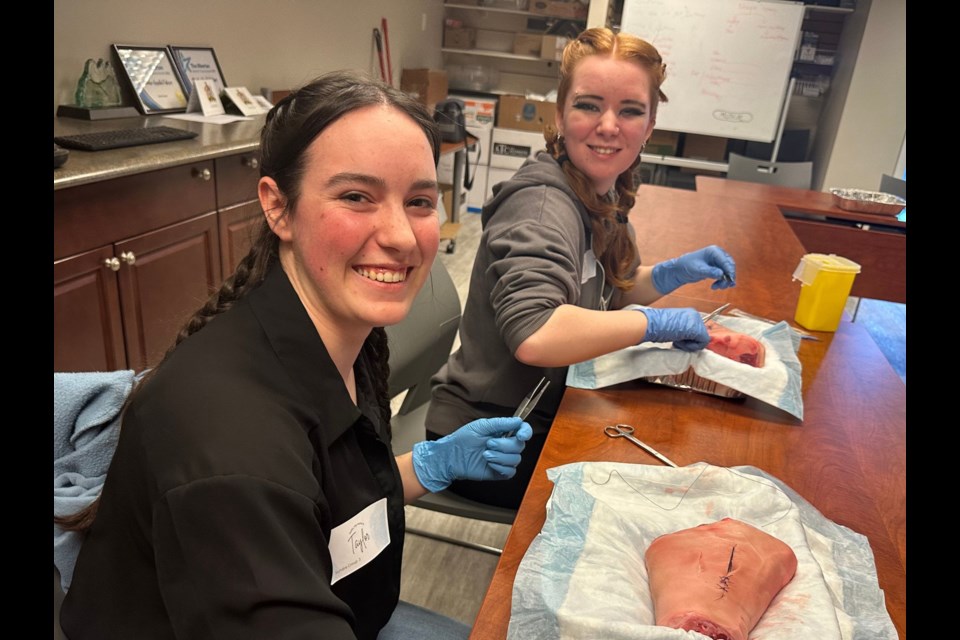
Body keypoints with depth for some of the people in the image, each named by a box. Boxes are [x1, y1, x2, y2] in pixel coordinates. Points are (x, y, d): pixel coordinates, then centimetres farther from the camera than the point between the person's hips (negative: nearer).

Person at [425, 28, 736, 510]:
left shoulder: (604, 190, 1)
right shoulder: (543, 204, -26)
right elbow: (534, 336, -42)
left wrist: (670, 274, -2)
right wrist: (655, 322, -29)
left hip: (546, 415, 8)